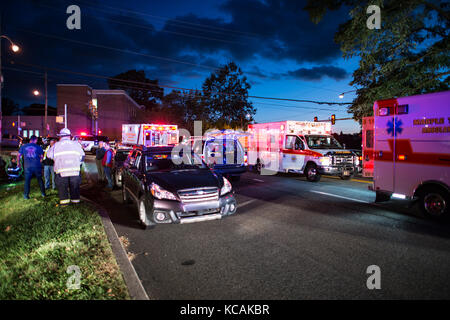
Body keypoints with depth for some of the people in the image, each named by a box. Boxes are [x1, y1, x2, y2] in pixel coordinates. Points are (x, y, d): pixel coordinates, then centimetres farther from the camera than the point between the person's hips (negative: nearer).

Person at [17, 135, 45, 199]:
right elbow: (42, 157, 4)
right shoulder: (38, 147, 1)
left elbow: (18, 155, 10)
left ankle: (26, 195, 3)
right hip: (37, 166, -1)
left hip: (27, 167, 1)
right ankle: (43, 193, 17)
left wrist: (18, 162, 24)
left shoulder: (23, 146, 5)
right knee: (40, 179, 11)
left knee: (27, 180, 6)